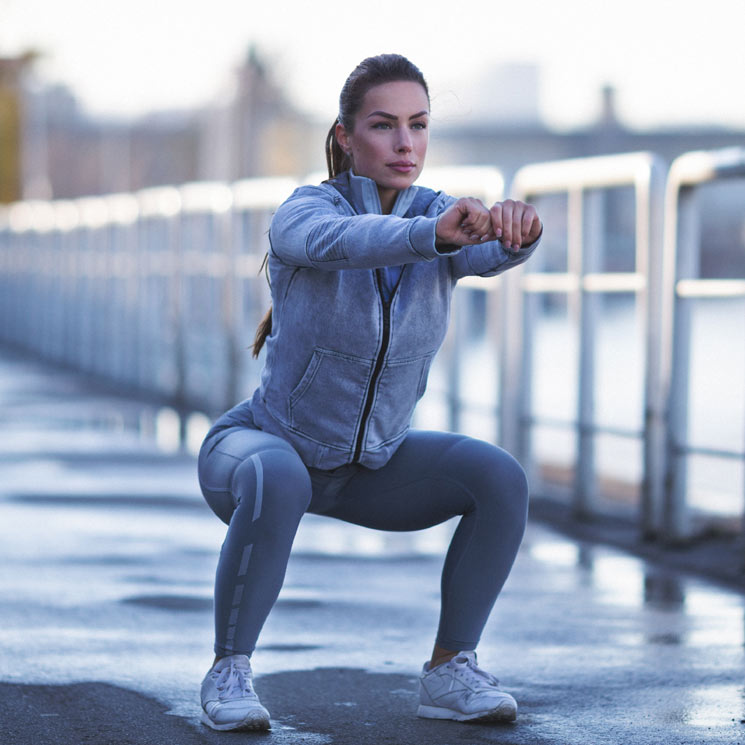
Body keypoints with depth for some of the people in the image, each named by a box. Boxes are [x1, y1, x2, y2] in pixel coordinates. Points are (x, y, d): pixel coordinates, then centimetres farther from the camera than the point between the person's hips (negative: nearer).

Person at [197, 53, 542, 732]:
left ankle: (450, 672, -9)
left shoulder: (443, 217, -11)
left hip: (368, 465, 5)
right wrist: (438, 231, -69)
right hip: (262, 448, -5)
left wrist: (517, 228, -60)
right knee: (278, 484, -41)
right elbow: (339, 244, -48)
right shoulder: (303, 213, -23)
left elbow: (494, 253, -34)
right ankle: (230, 671, -22)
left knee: (502, 480, -20)